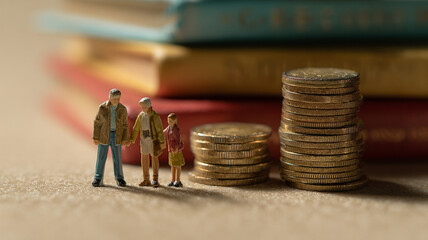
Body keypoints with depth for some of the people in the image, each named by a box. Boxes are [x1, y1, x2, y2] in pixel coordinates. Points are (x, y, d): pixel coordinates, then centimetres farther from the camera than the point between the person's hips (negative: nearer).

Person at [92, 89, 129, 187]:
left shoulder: (122, 109, 0)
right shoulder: (102, 107, -4)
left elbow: (125, 125, 5)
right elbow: (97, 123, 0)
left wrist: (125, 138, -2)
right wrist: (95, 137, -4)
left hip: (116, 136, 1)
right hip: (104, 135, -1)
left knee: (117, 158, 4)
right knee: (101, 157, 0)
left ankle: (119, 178, 15)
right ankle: (98, 179, 5)